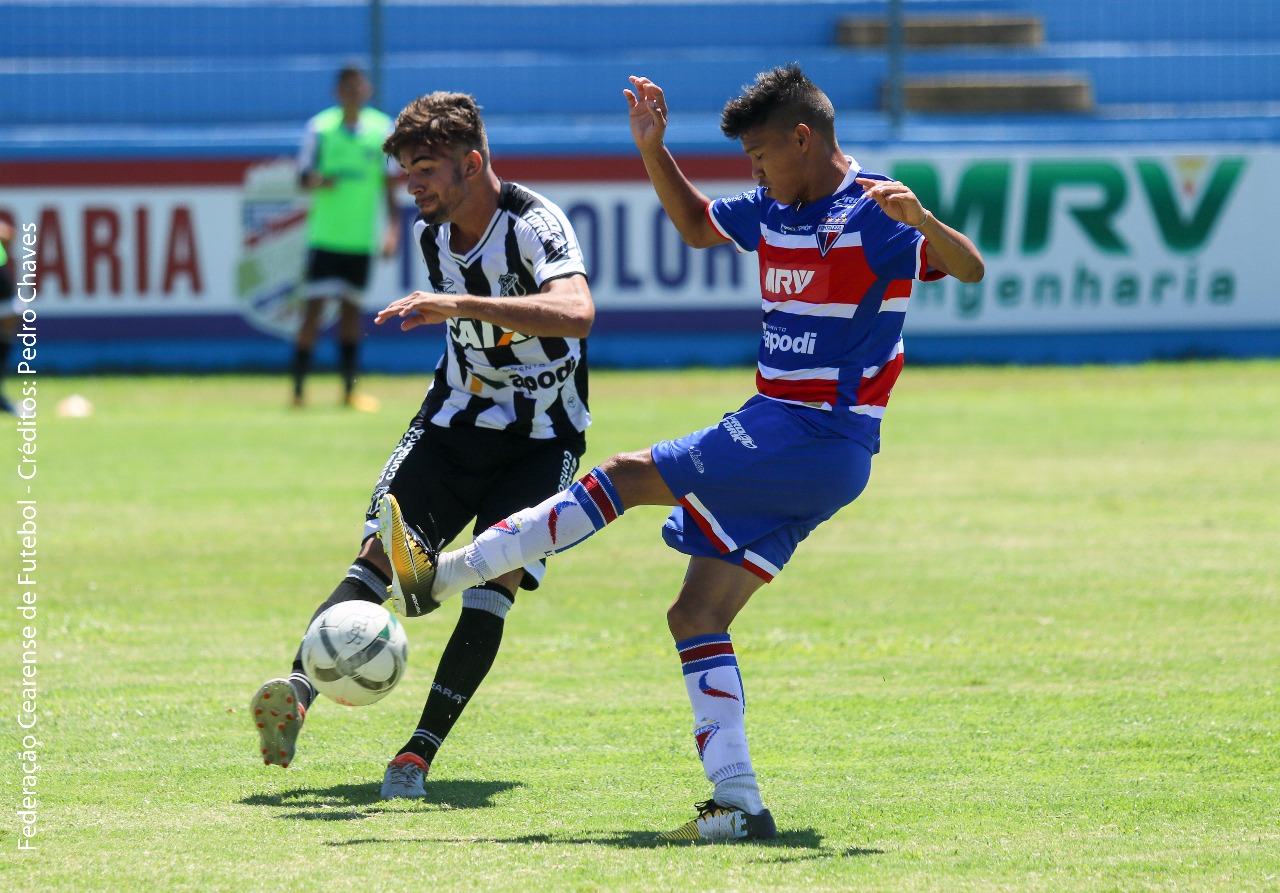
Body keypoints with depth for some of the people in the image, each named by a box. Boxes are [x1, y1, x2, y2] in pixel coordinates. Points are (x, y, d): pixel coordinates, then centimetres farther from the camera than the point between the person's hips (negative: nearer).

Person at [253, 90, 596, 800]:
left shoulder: (532, 223, -20)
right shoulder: (431, 233, 3)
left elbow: (576, 313, -40)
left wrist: (463, 304, -47)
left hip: (541, 439, -5)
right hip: (455, 418, 5)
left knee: (496, 581, -20)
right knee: (382, 551, -16)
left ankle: (420, 752, -20)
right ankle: (297, 692, -32)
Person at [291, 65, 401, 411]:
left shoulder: (382, 129, 3)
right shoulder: (319, 127, -2)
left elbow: (389, 184, 8)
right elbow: (304, 178, 2)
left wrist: (392, 228, 1)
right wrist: (316, 182, -22)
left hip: (362, 239, 2)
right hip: (324, 236, -2)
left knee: (351, 310, 6)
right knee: (314, 308, -8)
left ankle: (349, 389, 11)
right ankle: (298, 388, -4)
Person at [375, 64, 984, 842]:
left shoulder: (872, 214, -12)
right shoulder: (775, 212, 14)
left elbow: (969, 269, -23)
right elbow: (698, 226, 32)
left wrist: (921, 220, -42)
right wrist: (653, 149, 18)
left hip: (815, 440, -9)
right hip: (781, 434, 9)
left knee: (628, 478, -10)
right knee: (698, 617, 4)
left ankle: (443, 574, -4)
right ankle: (740, 805, 0)